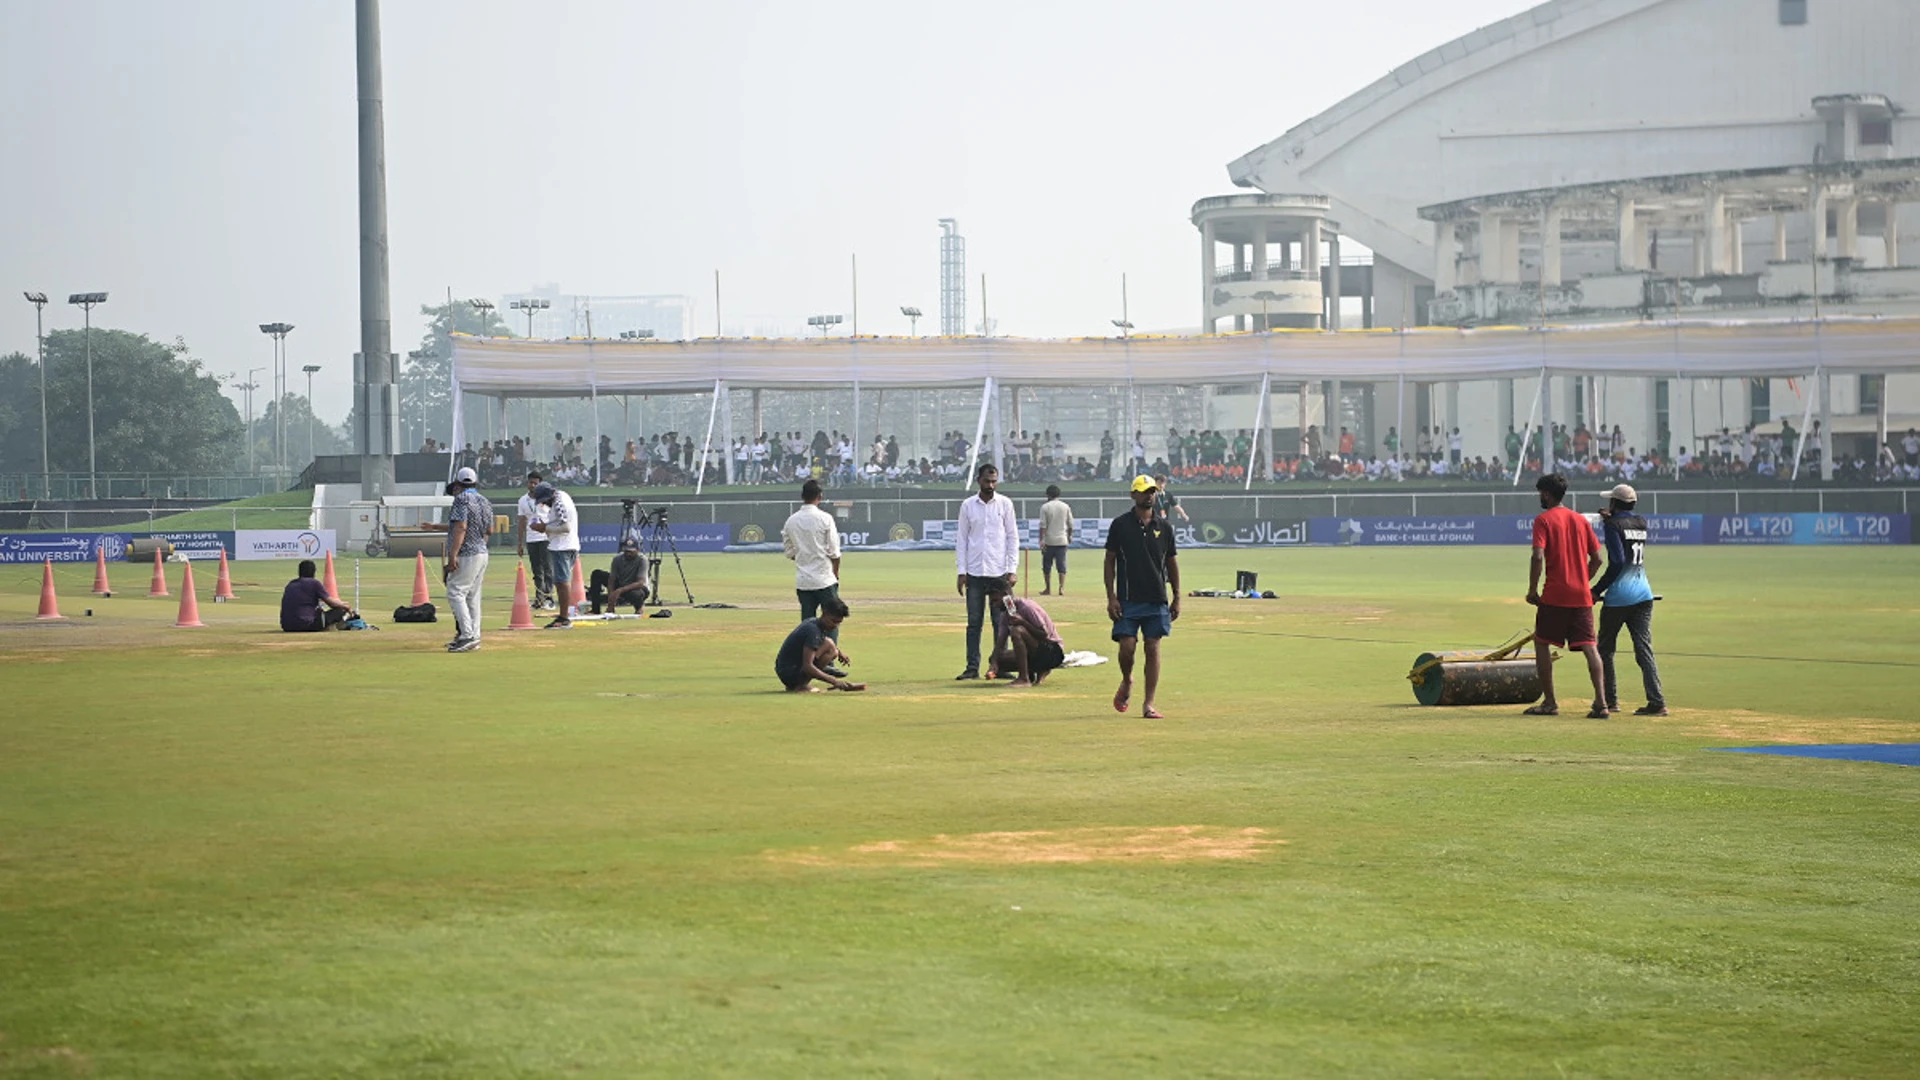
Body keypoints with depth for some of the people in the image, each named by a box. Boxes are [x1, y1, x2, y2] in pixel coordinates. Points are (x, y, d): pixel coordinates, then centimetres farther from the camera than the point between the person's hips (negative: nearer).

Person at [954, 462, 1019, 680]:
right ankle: (972, 667, 4)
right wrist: (961, 571, 0)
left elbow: (1012, 537, 4)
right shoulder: (968, 506, 6)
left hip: (999, 572, -1)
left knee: (1001, 621, 0)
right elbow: (961, 539, 7)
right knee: (974, 622, 2)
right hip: (974, 572, 1)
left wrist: (1011, 570, -4)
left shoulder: (1005, 504, 4)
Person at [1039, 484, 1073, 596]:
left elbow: (1043, 525, -10)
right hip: (1062, 540, 2)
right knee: (1062, 565, 2)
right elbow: (1070, 524, 7)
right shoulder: (1065, 507, 2)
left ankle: (1048, 589, 13)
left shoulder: (1045, 507, -6)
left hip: (1048, 541, -2)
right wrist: (1070, 536, 22)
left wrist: (1041, 540, -10)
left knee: (1047, 565, 9)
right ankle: (1062, 587, -10)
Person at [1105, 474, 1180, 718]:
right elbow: (1110, 561, 1)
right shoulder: (1120, 525, 1)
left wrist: (1177, 597, 10)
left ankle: (1149, 704, 4)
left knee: (1153, 648, -1)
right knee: (1126, 646, -7)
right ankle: (1127, 682, 25)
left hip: (1157, 600, 2)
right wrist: (1111, 597, -6)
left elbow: (1171, 563, 14)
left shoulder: (1163, 527, 8)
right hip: (1128, 598, -2)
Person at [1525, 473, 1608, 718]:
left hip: (1555, 595, -5)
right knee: (1588, 646, 0)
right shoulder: (1580, 520, 13)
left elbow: (1538, 557, -15)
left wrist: (1532, 590, -7)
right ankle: (1601, 701, -11)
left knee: (1541, 643, 9)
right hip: (1581, 595, 5)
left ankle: (1550, 702, 7)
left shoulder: (1544, 520, -4)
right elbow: (1596, 558, 12)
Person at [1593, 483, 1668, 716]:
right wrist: (1610, 519, 22)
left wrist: (1597, 590, -12)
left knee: (1605, 648, 10)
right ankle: (1656, 701, -10)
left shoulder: (1614, 525, -8)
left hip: (1618, 596, -6)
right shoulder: (1642, 523, 11)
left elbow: (1617, 562, -16)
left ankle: (1610, 700, 11)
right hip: (1643, 595, 6)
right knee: (1644, 649, 0)